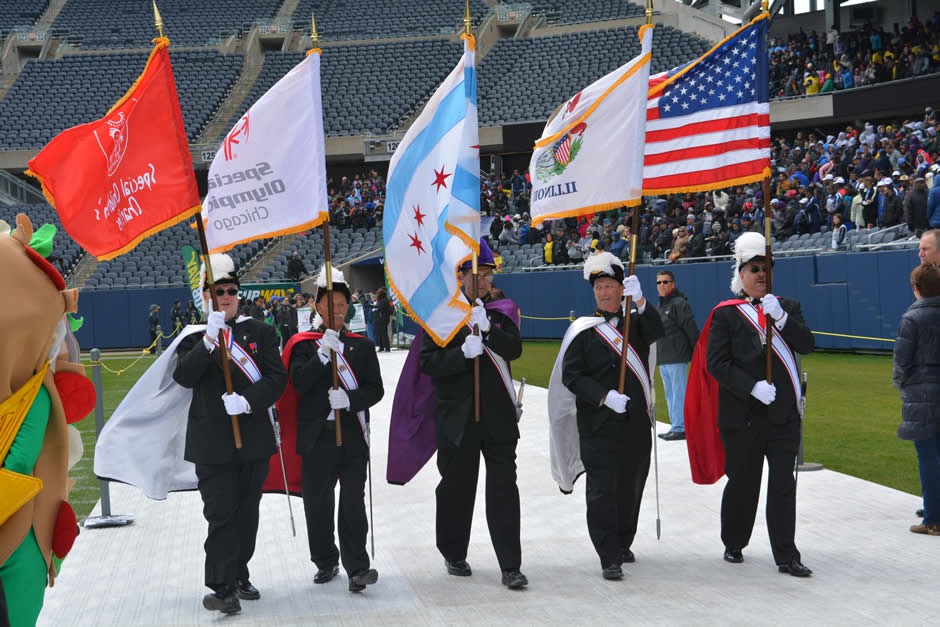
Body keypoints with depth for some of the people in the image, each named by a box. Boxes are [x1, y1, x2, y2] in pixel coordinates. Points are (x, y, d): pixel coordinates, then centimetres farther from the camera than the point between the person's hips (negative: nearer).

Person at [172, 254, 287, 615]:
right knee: (221, 515, -6)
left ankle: (239, 576, 28)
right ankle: (222, 588, -3)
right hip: (213, 445, -3)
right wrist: (209, 339, -27)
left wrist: (248, 401, -19)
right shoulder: (193, 337, 3)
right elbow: (184, 376, -15)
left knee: (247, 514, 13)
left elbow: (277, 378, -2)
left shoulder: (260, 332, 7)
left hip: (254, 440, 3)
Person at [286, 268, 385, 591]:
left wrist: (349, 399, -14)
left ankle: (357, 568, -2)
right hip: (317, 437, 0)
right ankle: (326, 562, 22)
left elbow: (376, 390, 4)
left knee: (353, 503, -4)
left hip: (353, 436, 0)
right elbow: (299, 383, -11)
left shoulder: (362, 346, 9)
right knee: (317, 504, 6)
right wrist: (323, 354, -21)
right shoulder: (304, 345, 5)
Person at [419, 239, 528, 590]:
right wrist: (463, 353, -22)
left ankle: (511, 567, 0)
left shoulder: (499, 312, 8)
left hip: (498, 416, 2)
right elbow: (427, 362, -8)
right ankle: (454, 556, 29)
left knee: (504, 489, -3)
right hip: (457, 417, -2)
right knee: (457, 488, 10)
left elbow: (514, 349, -6)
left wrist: (487, 327, -20)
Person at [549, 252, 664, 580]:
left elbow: (656, 332, -13)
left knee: (632, 486, 12)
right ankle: (610, 559, -4)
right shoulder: (583, 330, 2)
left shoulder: (637, 322, 10)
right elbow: (571, 375, -4)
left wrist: (639, 299, -29)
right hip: (598, 424, -3)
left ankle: (623, 544, 30)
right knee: (602, 490, -7)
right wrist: (605, 397, -17)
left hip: (636, 421, 3)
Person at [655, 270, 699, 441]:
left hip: (677, 358, -10)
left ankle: (680, 428, -4)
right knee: (670, 394, 13)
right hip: (664, 359, 10)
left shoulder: (679, 304, -10)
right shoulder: (661, 305, 18)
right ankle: (675, 426, 20)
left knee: (679, 393, -7)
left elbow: (691, 329, -15)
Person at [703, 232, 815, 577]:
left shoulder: (788, 306, 10)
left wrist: (781, 317, -18)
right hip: (743, 415, -2)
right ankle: (734, 545, 29)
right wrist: (753, 387, -18)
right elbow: (716, 363, -8)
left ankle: (786, 557, 4)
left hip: (784, 412, 2)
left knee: (783, 483, -1)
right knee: (743, 483, 9)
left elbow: (806, 345, -4)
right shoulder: (725, 313, 0)